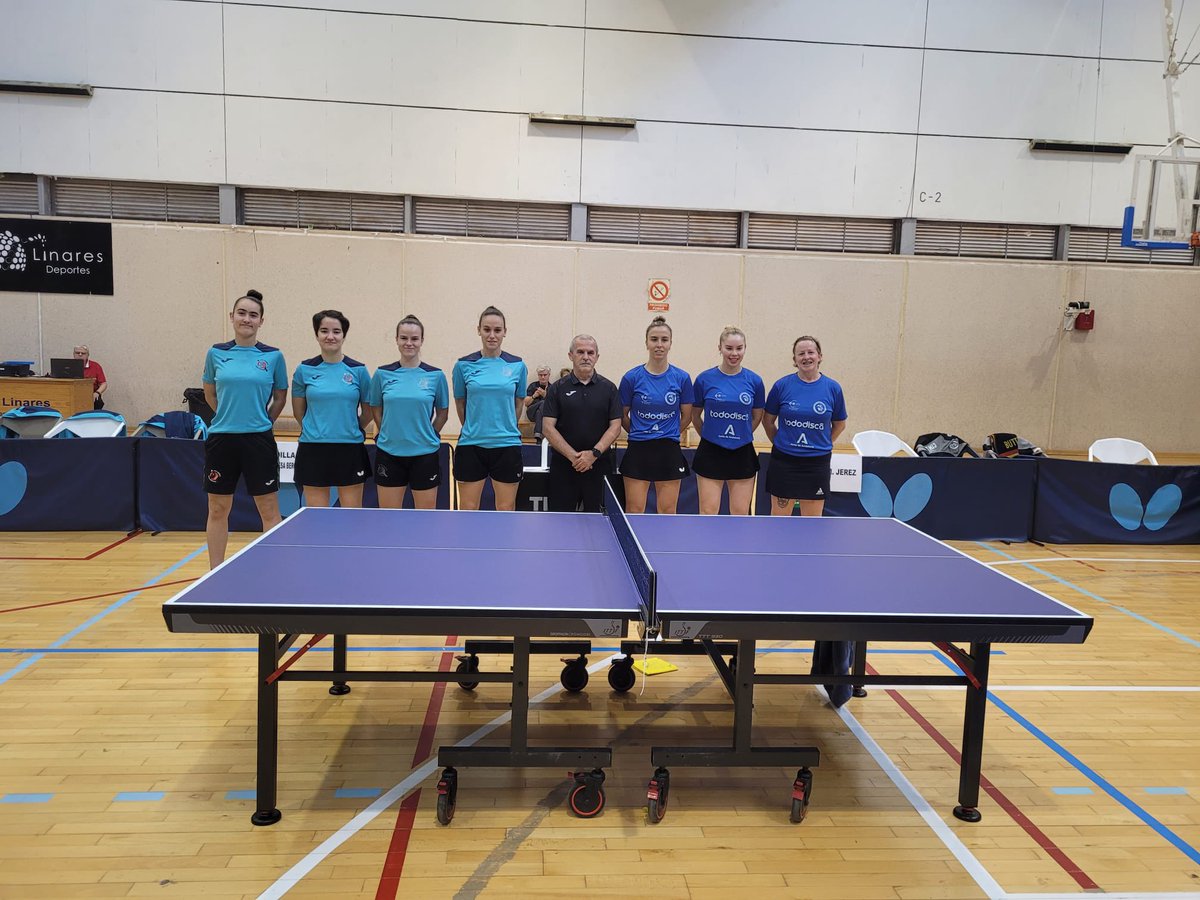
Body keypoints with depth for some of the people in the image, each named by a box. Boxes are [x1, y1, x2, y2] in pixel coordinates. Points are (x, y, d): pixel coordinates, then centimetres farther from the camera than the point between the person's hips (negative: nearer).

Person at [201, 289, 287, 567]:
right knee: (218, 511, 10)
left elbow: (280, 397, 10)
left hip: (259, 440, -2)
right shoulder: (216, 353, 3)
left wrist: (261, 421, 7)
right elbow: (209, 393, 17)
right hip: (221, 440, 2)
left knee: (269, 510, 3)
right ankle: (215, 573, 22)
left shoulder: (273, 356, -1)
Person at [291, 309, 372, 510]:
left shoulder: (358, 370, 0)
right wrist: (316, 429, 10)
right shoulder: (304, 369, 2)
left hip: (350, 450, 0)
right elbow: (298, 411, 11)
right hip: (313, 450, 1)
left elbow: (368, 412, 9)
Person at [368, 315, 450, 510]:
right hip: (389, 454, 1)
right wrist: (389, 434, 5)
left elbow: (443, 412, 9)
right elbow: (376, 409, 12)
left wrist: (428, 435, 3)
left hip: (424, 454, -1)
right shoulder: (382, 374, 1)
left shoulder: (436, 375, -2)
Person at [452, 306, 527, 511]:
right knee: (467, 509, 4)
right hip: (471, 446, 0)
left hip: (507, 446, 0)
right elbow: (460, 403, 11)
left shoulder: (517, 365, 2)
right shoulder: (464, 365, 0)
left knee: (506, 509, 7)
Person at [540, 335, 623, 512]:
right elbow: (548, 428, -2)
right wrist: (573, 456, -12)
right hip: (563, 467, -1)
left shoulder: (609, 388, 7)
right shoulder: (557, 389, 4)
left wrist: (594, 453, -13)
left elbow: (615, 426, 2)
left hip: (599, 466, 1)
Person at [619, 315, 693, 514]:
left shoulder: (682, 378, 0)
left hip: (669, 453, 1)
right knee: (634, 511, 3)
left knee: (668, 511, 7)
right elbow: (622, 415, 6)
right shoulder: (632, 377, -3)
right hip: (638, 451, -1)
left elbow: (686, 416, 10)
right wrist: (640, 433, 11)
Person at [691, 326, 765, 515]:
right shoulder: (704, 379, -3)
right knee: (708, 513, 1)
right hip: (711, 454, -1)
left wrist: (740, 436, 11)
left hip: (743, 455, 1)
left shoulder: (754, 381, 0)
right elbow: (695, 416, 8)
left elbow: (757, 416, 12)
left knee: (740, 514, 7)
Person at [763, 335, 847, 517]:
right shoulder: (782, 385, -5)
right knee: (779, 516, 8)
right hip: (784, 461, -1)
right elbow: (768, 421, 6)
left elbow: (840, 424, 11)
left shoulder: (833, 388, -2)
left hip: (817, 464, 1)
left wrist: (822, 445, 6)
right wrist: (780, 443, 6)